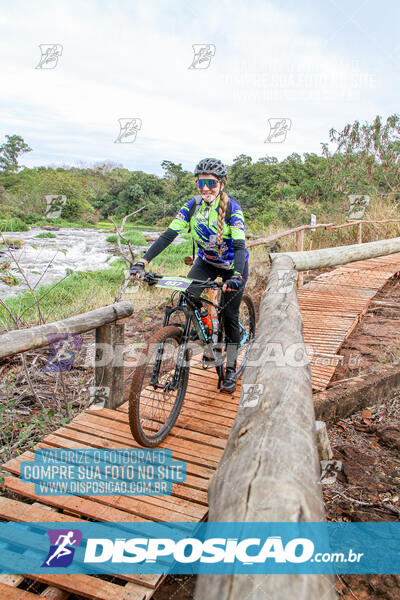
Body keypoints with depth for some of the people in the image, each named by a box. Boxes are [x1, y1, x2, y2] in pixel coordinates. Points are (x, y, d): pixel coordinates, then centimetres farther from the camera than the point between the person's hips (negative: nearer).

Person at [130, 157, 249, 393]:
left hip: (233, 265, -4)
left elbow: (239, 245, -33)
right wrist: (144, 261, -32)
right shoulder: (193, 206, -13)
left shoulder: (232, 208, -24)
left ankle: (231, 370, 14)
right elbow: (169, 234, -20)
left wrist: (236, 276, -50)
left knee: (229, 315, -3)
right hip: (206, 261, 4)